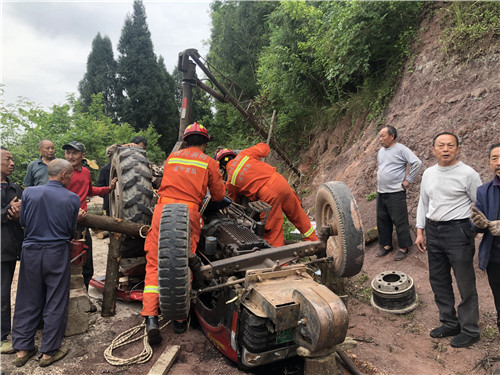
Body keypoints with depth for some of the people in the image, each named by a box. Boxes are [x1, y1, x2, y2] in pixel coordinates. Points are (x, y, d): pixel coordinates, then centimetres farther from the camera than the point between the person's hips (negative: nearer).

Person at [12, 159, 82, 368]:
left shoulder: (29, 193, -4)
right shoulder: (72, 199, -10)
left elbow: (23, 222, 8)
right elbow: (70, 230, -2)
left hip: (31, 251, 3)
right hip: (57, 254, -3)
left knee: (28, 301, 15)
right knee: (55, 303, 9)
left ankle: (22, 350, 25)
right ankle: (49, 352, 19)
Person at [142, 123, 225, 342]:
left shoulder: (172, 157, 17)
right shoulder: (209, 163, 9)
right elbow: (219, 196, 14)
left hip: (163, 210, 2)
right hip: (189, 214, -1)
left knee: (154, 264, 6)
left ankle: (151, 317, -5)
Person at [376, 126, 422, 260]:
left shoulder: (401, 149, -10)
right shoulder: (381, 151, 13)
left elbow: (417, 163, -15)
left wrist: (408, 180, -13)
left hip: (395, 193, -7)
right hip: (381, 193, 8)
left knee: (400, 221, -1)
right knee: (382, 221, 12)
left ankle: (404, 248, 12)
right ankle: (386, 245, 25)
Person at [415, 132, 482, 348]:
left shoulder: (467, 174, -9)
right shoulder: (429, 173, 9)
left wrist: (474, 232, -13)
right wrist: (420, 231, 11)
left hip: (457, 231, -6)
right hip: (432, 231, 6)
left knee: (465, 284, 4)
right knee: (438, 281, 15)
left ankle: (469, 330, 21)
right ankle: (450, 323, 32)